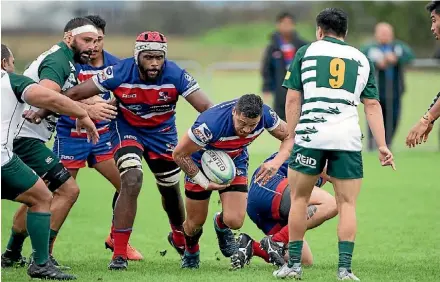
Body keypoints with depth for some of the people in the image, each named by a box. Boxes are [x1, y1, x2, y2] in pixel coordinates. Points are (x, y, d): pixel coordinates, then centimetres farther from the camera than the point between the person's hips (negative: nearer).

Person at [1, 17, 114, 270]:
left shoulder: (65, 61, 18)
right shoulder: (58, 59, -14)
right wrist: (87, 110, -37)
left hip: (22, 137, 11)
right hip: (26, 137, -11)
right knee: (68, 190, -13)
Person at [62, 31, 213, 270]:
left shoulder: (175, 75, -26)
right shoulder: (120, 73, -27)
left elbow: (206, 107, -25)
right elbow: (75, 94, -17)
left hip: (163, 133, 2)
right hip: (127, 130, -2)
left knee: (171, 190, 16)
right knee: (132, 182, -24)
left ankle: (180, 238, 48)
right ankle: (119, 253, -15)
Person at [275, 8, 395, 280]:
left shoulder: (306, 51, 11)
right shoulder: (362, 59, 16)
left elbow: (293, 99, 6)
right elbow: (372, 105, 10)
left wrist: (290, 138, 9)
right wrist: (382, 145, 7)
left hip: (310, 134, -1)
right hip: (348, 139, 1)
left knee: (299, 198, 12)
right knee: (347, 204, 5)